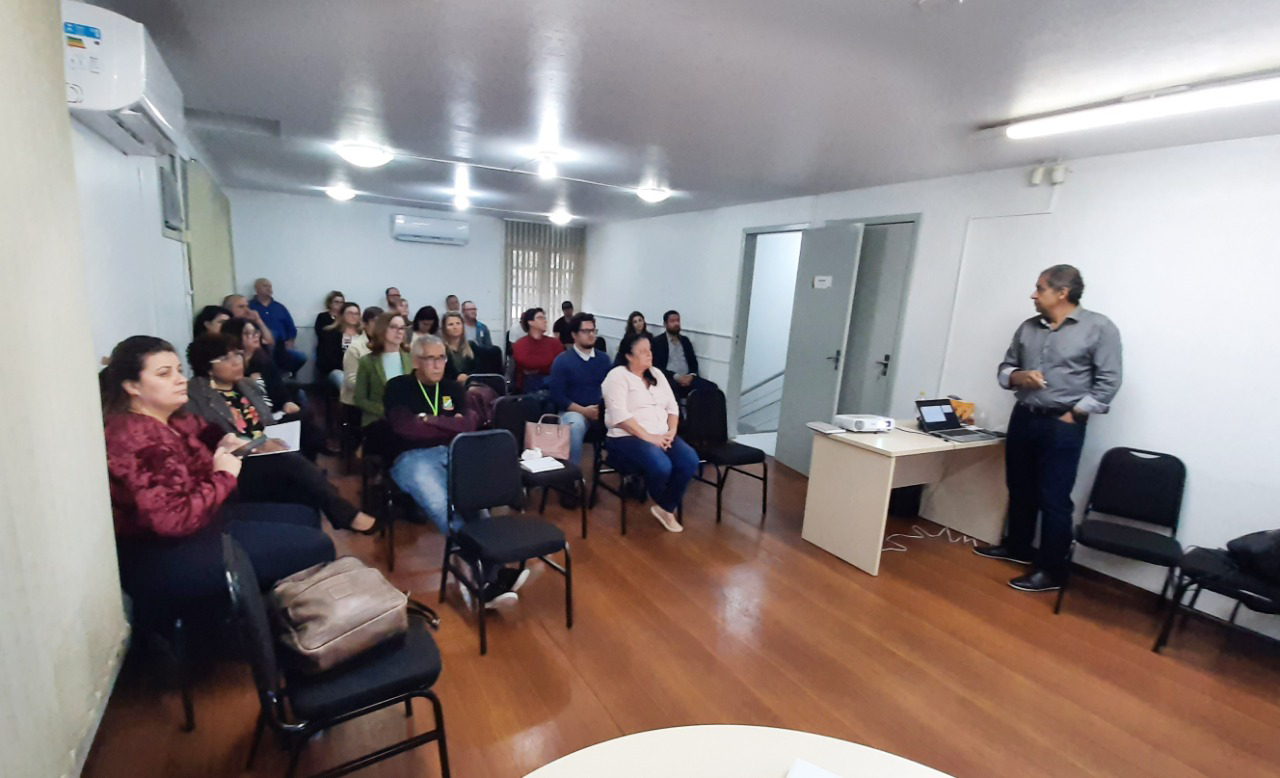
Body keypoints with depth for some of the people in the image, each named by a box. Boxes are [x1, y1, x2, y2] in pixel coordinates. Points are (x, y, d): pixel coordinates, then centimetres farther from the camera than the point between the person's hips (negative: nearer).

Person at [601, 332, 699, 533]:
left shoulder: (657, 374, 16)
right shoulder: (617, 376, -6)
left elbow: (672, 407, 14)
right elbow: (620, 417, -17)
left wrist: (671, 432, -5)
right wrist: (649, 437, -21)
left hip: (661, 436, 7)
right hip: (627, 437, -6)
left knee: (690, 461, -20)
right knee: (661, 467, -32)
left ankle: (665, 508, 0)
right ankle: (664, 505, 3)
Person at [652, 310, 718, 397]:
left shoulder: (685, 340, 21)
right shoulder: (657, 342, 4)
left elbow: (693, 362, 17)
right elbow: (656, 366, -6)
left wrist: (691, 375, -6)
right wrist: (676, 377, -17)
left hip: (687, 378, 6)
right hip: (669, 379, -5)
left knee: (711, 387, -20)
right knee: (673, 388, -42)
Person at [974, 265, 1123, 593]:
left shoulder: (1099, 327, -6)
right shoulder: (1028, 327, 9)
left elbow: (1108, 381, -8)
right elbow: (1005, 367, 14)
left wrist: (1074, 414, -12)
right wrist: (1018, 376, -8)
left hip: (1062, 426, -6)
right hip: (1023, 418, 6)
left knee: (1053, 499, -2)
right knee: (1020, 489, 16)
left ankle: (1051, 571, 10)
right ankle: (1017, 547, 34)